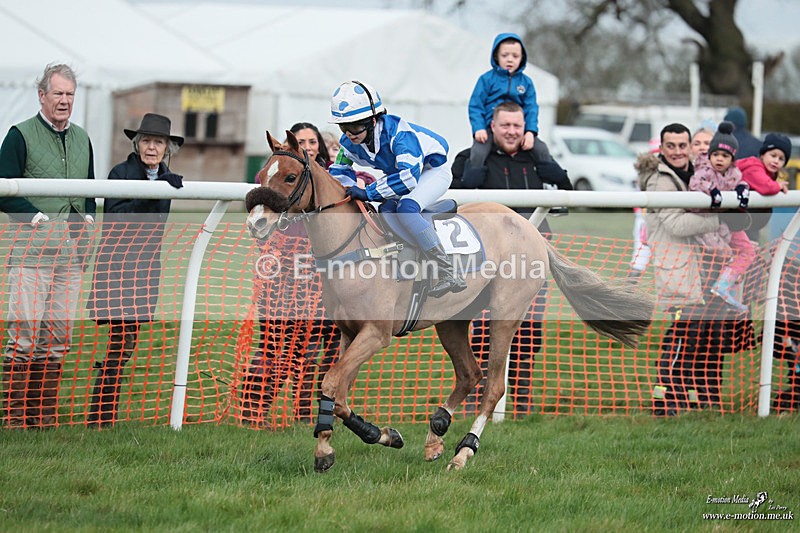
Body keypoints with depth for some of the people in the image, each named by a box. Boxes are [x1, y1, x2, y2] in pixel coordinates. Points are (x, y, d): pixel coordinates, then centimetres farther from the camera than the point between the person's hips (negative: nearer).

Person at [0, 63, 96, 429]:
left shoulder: (81, 139, 17)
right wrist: (38, 218, -14)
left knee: (58, 337, 6)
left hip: (72, 251, 6)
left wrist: (87, 217, 7)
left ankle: (46, 414, 12)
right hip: (32, 248, -6)